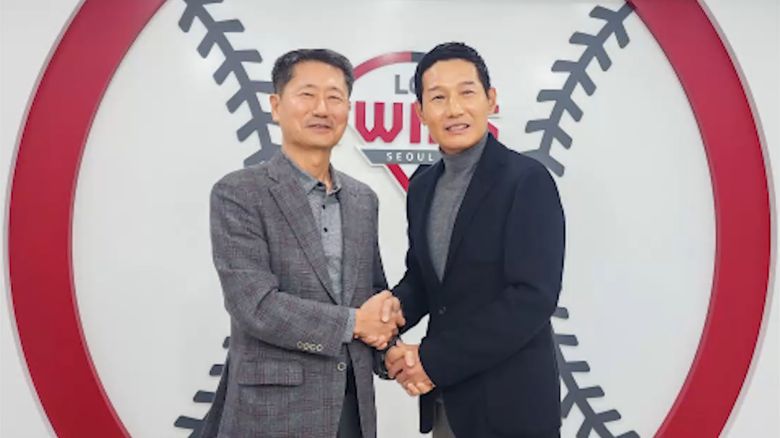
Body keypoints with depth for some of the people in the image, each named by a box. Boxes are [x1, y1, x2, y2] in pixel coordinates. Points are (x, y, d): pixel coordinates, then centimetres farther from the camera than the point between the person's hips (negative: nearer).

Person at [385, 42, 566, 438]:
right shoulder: (422, 187, 5)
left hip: (508, 402, -6)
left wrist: (434, 360, -18)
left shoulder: (527, 180, -15)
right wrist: (392, 309, -12)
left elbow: (534, 298, -21)